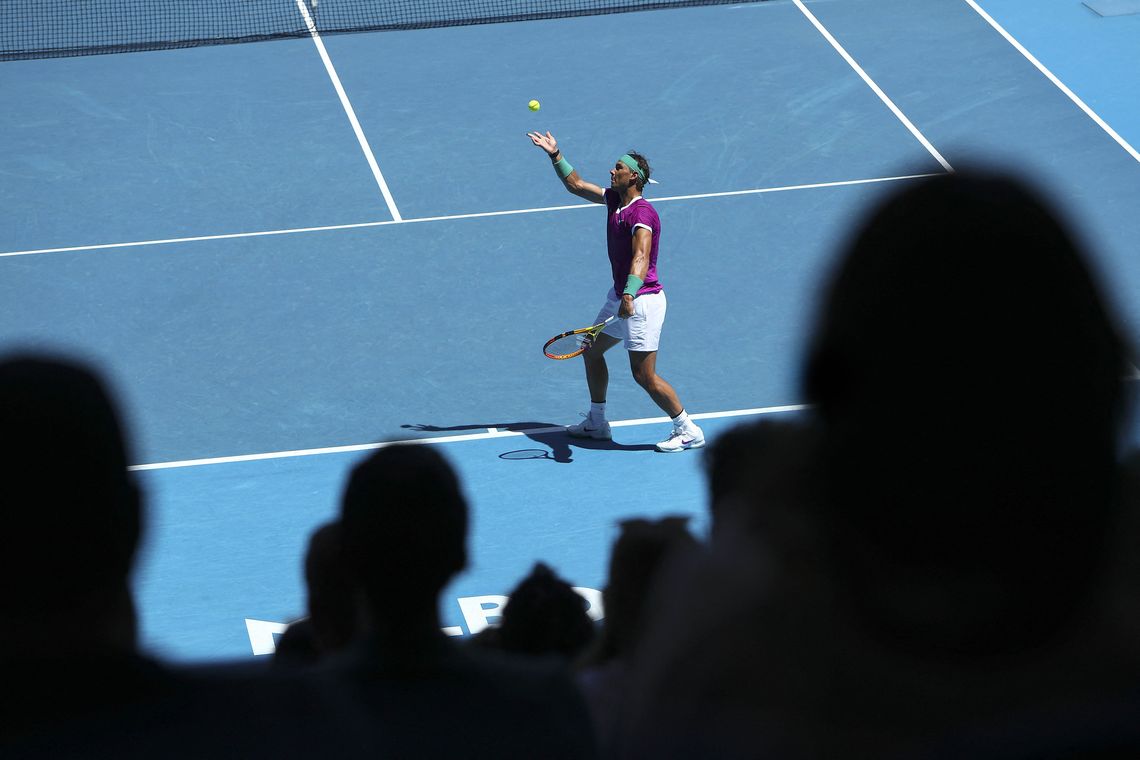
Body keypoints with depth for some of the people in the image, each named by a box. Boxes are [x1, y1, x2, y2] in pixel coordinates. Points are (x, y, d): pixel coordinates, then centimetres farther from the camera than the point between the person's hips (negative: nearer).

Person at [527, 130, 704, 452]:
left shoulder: (641, 213, -22)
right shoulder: (614, 199, 6)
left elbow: (641, 258, -35)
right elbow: (577, 185, 22)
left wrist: (629, 296, -47)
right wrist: (556, 155, 14)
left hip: (642, 301, -10)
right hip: (619, 297, 10)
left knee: (644, 376, -10)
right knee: (591, 350, 21)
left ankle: (689, 431, 1)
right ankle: (596, 423, 34)